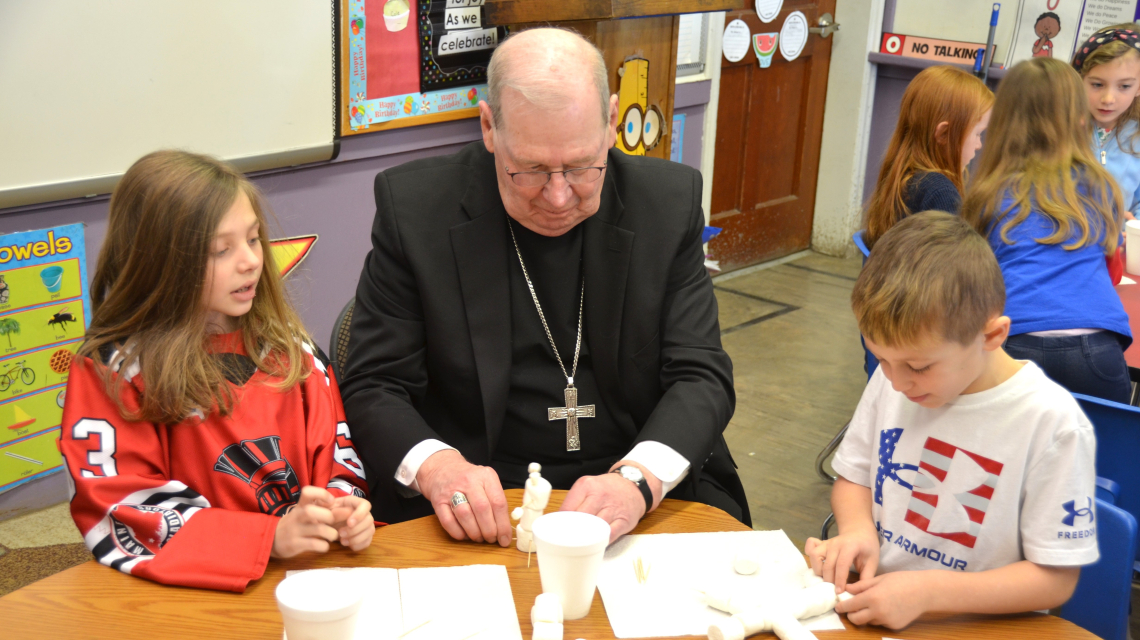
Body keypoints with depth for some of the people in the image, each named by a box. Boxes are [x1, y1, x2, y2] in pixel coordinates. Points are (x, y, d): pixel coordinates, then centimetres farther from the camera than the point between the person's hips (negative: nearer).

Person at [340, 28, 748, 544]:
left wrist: (638, 478, -22)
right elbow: (374, 384, -3)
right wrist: (435, 466, -24)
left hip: (651, 494, 3)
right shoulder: (415, 206, -6)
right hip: (478, 504, -2)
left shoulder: (670, 201, -1)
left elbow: (701, 375, -3)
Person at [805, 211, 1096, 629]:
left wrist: (926, 592, -22)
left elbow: (1055, 578, -12)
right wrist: (857, 528, -7)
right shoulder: (891, 379, 1)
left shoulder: (1051, 424, -16)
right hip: (870, 610, 4)